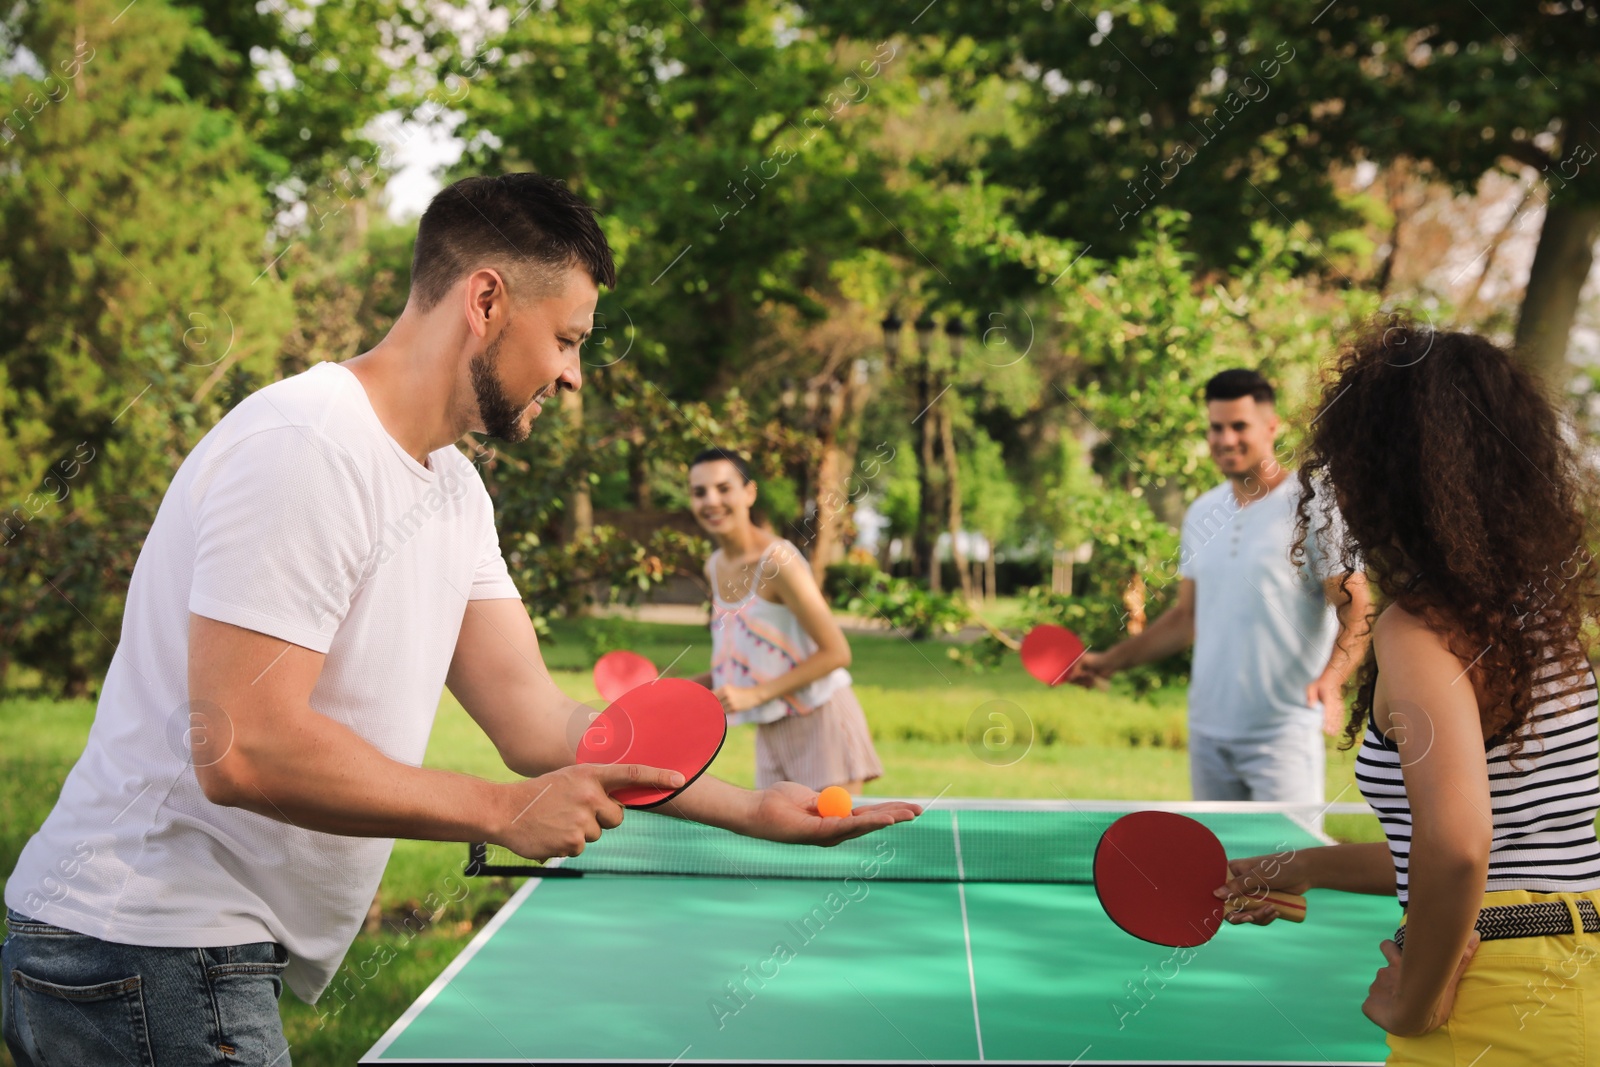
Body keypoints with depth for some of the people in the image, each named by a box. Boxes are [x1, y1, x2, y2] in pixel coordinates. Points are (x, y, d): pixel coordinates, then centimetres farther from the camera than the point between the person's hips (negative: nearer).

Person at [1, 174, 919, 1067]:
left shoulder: (453, 489, 11)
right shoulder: (305, 450, -20)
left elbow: (537, 724, 7)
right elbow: (240, 749, -26)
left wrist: (758, 812, 1)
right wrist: (503, 811, -20)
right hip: (143, 945, -9)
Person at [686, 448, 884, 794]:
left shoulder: (777, 561, -18)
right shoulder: (715, 568, 6)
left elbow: (836, 653, -18)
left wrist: (756, 694, -22)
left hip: (821, 723, -7)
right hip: (771, 734, 7)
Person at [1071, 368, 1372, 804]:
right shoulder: (1201, 514, 13)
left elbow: (1355, 610, -12)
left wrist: (1330, 678, -30)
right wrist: (1110, 662, 18)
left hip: (1284, 735, -6)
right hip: (1207, 733, 6)